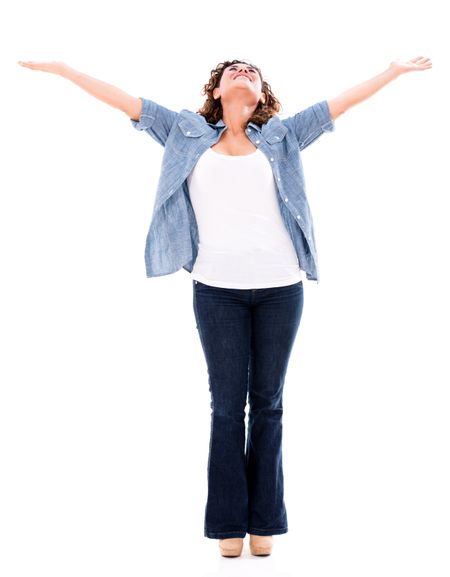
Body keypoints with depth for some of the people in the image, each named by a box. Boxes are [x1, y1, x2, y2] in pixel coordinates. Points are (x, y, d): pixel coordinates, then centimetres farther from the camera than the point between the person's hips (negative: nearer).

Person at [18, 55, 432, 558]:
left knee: (267, 404, 7)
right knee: (226, 407, 4)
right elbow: (124, 100, 12)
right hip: (217, 289, -1)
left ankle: (264, 520, 15)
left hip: (280, 288, 1)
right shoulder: (188, 135, 12)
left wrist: (395, 70, 16)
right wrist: (60, 68, 10)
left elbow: (341, 102, 16)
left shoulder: (280, 136, 13)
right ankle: (229, 522, 12)